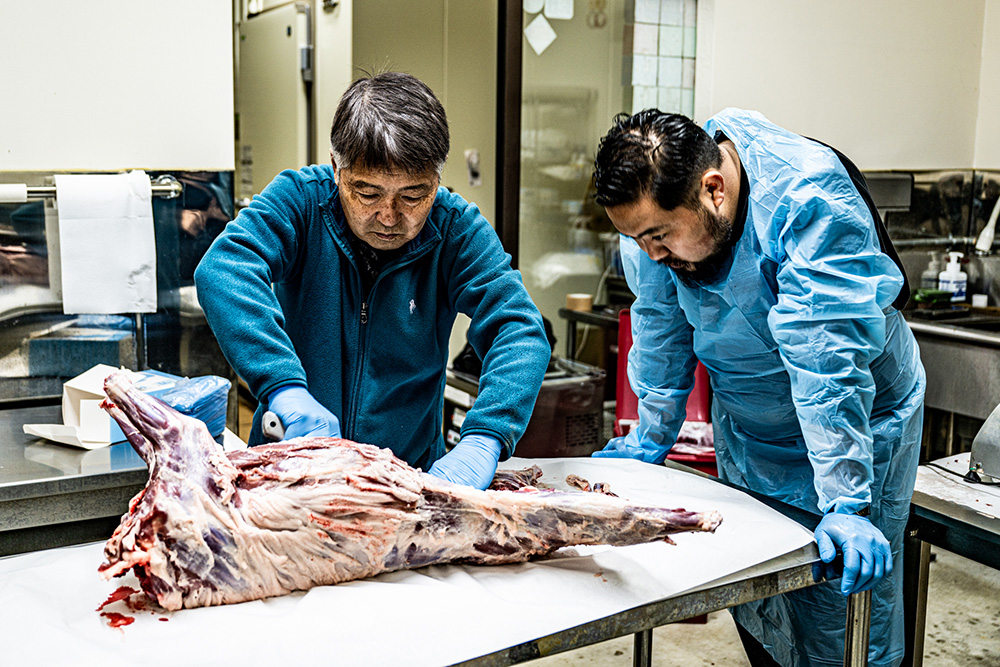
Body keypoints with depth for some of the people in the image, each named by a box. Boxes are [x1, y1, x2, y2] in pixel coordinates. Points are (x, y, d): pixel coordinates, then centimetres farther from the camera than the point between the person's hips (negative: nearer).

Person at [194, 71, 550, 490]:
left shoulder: (456, 228, -6)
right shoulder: (300, 198, -8)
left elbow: (520, 330, -15)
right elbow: (222, 270, -23)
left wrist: (482, 440, -32)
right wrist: (286, 389, -37)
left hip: (414, 470, 2)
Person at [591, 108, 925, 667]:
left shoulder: (812, 201, -33)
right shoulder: (654, 208, -14)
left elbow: (829, 363, -35)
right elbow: (661, 333, -3)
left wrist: (846, 505, -35)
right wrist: (650, 441, 3)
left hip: (854, 426, -5)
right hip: (745, 433, 5)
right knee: (751, 614, 14)